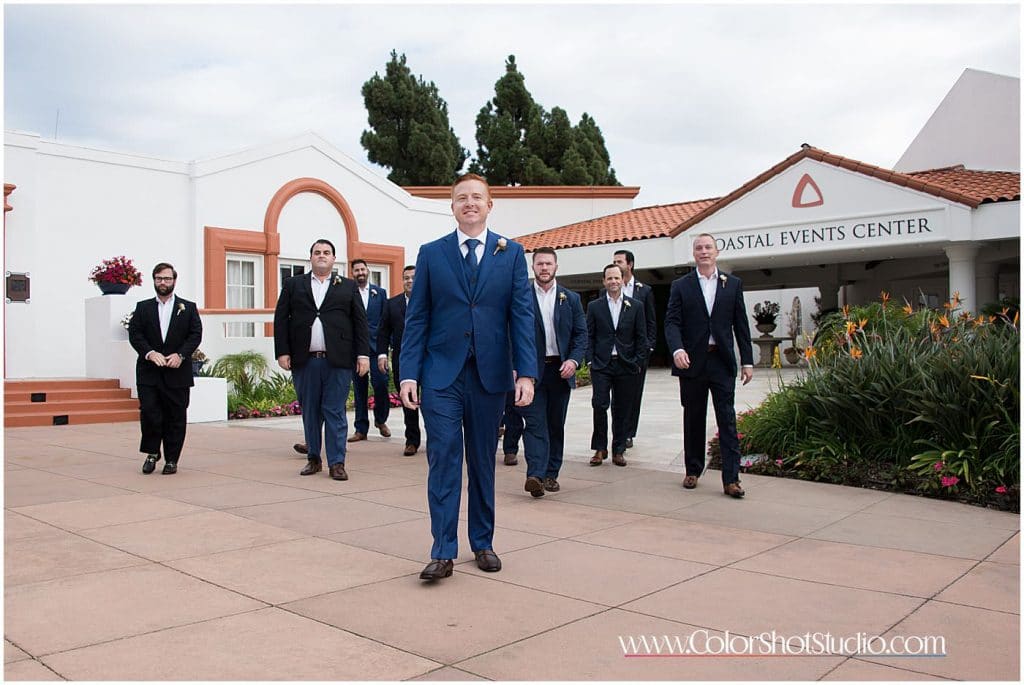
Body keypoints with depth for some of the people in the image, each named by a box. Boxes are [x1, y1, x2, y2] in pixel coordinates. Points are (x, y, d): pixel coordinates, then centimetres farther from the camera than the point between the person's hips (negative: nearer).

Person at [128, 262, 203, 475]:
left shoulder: (188, 308, 9)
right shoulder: (143, 308, 12)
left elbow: (196, 335, 1)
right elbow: (134, 334, 3)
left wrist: (180, 355, -13)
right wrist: (150, 353, -14)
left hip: (177, 372, 0)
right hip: (149, 372, 1)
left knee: (175, 417, 2)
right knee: (149, 413, -6)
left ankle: (172, 459, 12)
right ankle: (152, 453, 14)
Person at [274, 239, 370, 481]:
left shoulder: (348, 287, 11)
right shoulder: (293, 285, 13)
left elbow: (360, 322, 6)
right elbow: (281, 319, 8)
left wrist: (363, 354, -3)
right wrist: (282, 352, -2)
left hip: (338, 361, -1)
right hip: (304, 360, 2)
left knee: (335, 412, -1)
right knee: (309, 412, 9)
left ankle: (336, 463, 4)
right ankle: (313, 459, 20)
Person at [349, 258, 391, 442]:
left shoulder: (380, 292, 9)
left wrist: (384, 347, -1)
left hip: (376, 345, 0)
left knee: (380, 384, -7)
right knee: (360, 389, 5)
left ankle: (380, 420, 18)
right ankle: (361, 429, 12)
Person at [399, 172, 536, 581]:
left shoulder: (511, 253, 5)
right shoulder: (431, 254, 5)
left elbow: (522, 315, 0)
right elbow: (417, 318, 3)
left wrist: (526, 373, -8)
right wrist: (409, 373, -5)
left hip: (490, 375, 1)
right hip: (441, 374, -1)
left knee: (483, 462, 11)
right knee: (443, 460, -4)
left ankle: (483, 543, 24)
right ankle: (443, 552, 3)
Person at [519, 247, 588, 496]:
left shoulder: (571, 299, 9)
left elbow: (581, 333, 8)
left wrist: (574, 360, -8)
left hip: (561, 370, 3)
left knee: (556, 424, 8)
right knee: (535, 423, -9)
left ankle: (551, 474, 17)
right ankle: (535, 475, -16)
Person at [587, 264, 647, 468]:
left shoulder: (635, 306, 7)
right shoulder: (594, 306, 7)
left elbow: (641, 337, 6)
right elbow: (589, 336, 6)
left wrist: (638, 363, -1)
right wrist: (591, 361, -3)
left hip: (626, 366, 1)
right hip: (601, 365, -1)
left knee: (622, 410, 5)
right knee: (600, 406, -7)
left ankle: (618, 450, 14)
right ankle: (599, 449, 5)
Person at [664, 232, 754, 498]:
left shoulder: (733, 284, 8)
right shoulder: (680, 286, 5)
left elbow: (741, 324, 7)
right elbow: (672, 322, -4)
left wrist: (747, 361, 3)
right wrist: (677, 349, -22)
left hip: (722, 361, 0)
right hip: (692, 361, 0)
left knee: (727, 419, -3)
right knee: (693, 419, 10)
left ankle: (731, 479, -3)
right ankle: (693, 471, 22)